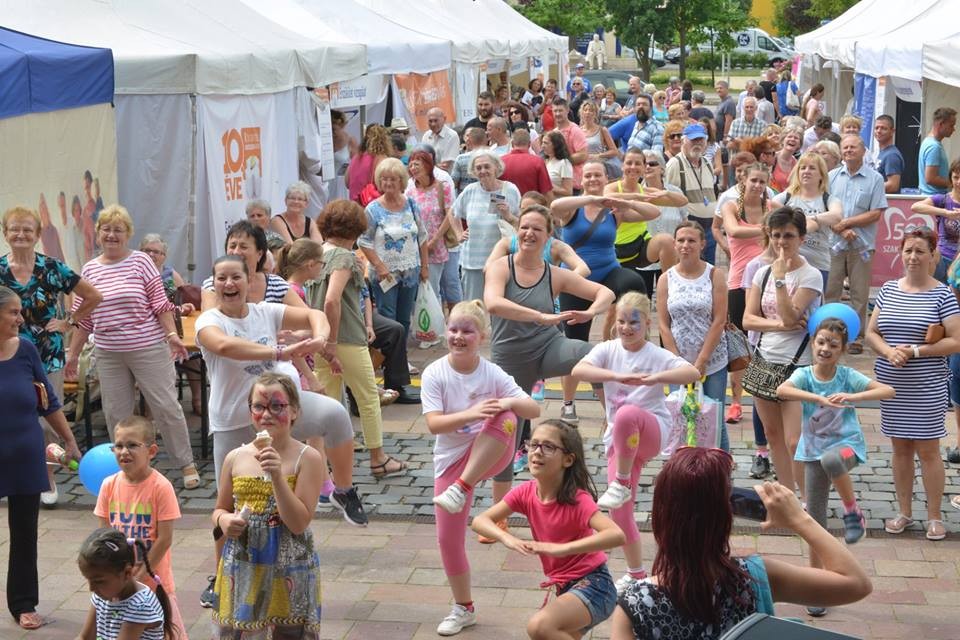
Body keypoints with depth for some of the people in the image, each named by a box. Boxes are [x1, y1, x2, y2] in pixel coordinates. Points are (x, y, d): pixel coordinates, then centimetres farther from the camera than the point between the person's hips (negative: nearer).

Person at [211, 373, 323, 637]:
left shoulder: (306, 458, -9)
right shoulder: (236, 458, 1)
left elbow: (299, 523, -15)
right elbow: (220, 509, 14)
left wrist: (277, 476, -23)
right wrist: (224, 521, -9)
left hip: (289, 573, -3)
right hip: (241, 569, 3)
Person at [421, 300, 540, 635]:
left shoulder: (493, 373, -9)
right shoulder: (434, 374, -10)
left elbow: (534, 410, -10)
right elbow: (433, 424, -21)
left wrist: (511, 402, -32)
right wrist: (471, 413, -36)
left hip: (489, 455, -1)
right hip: (451, 459, 1)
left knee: (504, 416, -33)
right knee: (448, 539, 0)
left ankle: (460, 489, -27)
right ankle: (463, 608, 24)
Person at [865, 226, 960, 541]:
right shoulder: (888, 290, 7)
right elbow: (870, 333, 9)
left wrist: (916, 351, -18)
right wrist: (888, 350, -11)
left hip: (927, 387, -4)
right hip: (892, 384, 4)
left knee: (928, 450, 1)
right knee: (900, 447, 12)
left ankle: (934, 517, 13)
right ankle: (904, 512, 23)